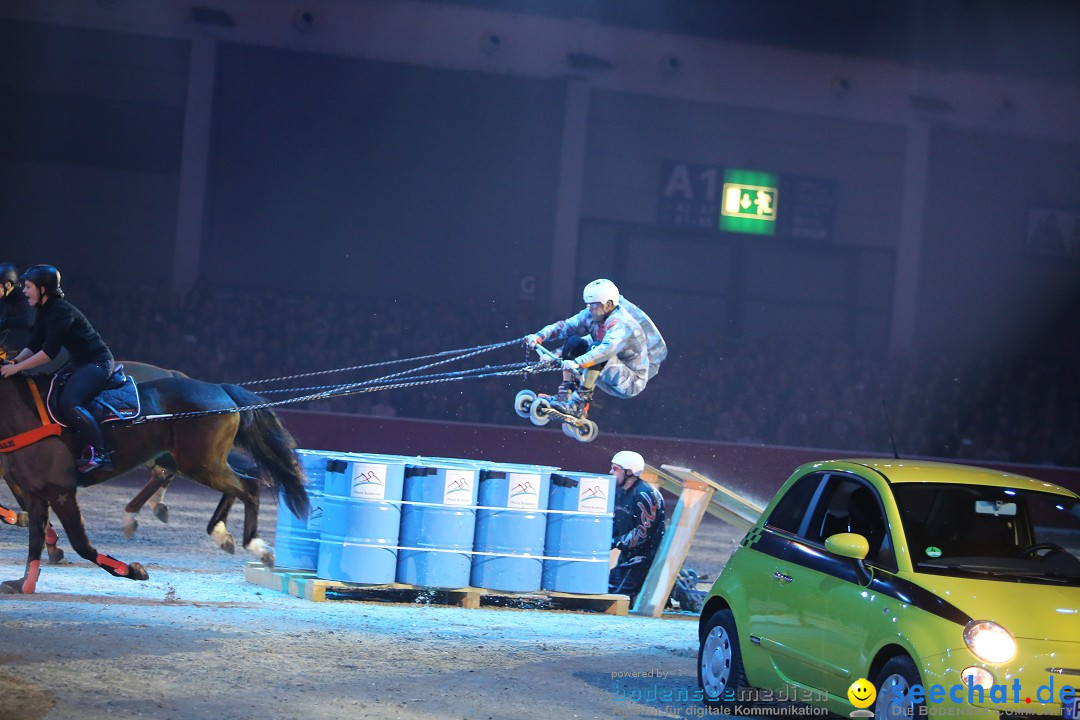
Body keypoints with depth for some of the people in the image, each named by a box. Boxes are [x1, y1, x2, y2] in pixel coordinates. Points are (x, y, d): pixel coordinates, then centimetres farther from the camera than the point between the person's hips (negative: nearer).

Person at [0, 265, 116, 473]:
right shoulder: (44, 312, 9)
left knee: (68, 403, -29)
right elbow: (33, 345, 8)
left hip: (98, 362, -11)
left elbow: (50, 351, -25)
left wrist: (17, 367, -24)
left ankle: (101, 453, -25)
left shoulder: (61, 311, -21)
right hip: (80, 363, 11)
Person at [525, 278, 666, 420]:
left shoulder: (622, 323, -26)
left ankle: (579, 404, -34)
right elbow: (566, 326, -5)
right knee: (574, 342, -3)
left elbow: (608, 348, -43)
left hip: (632, 383, -8)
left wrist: (577, 363, -53)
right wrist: (539, 336, -22)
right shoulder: (592, 316, -1)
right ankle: (565, 394, -8)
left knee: (595, 347, -32)